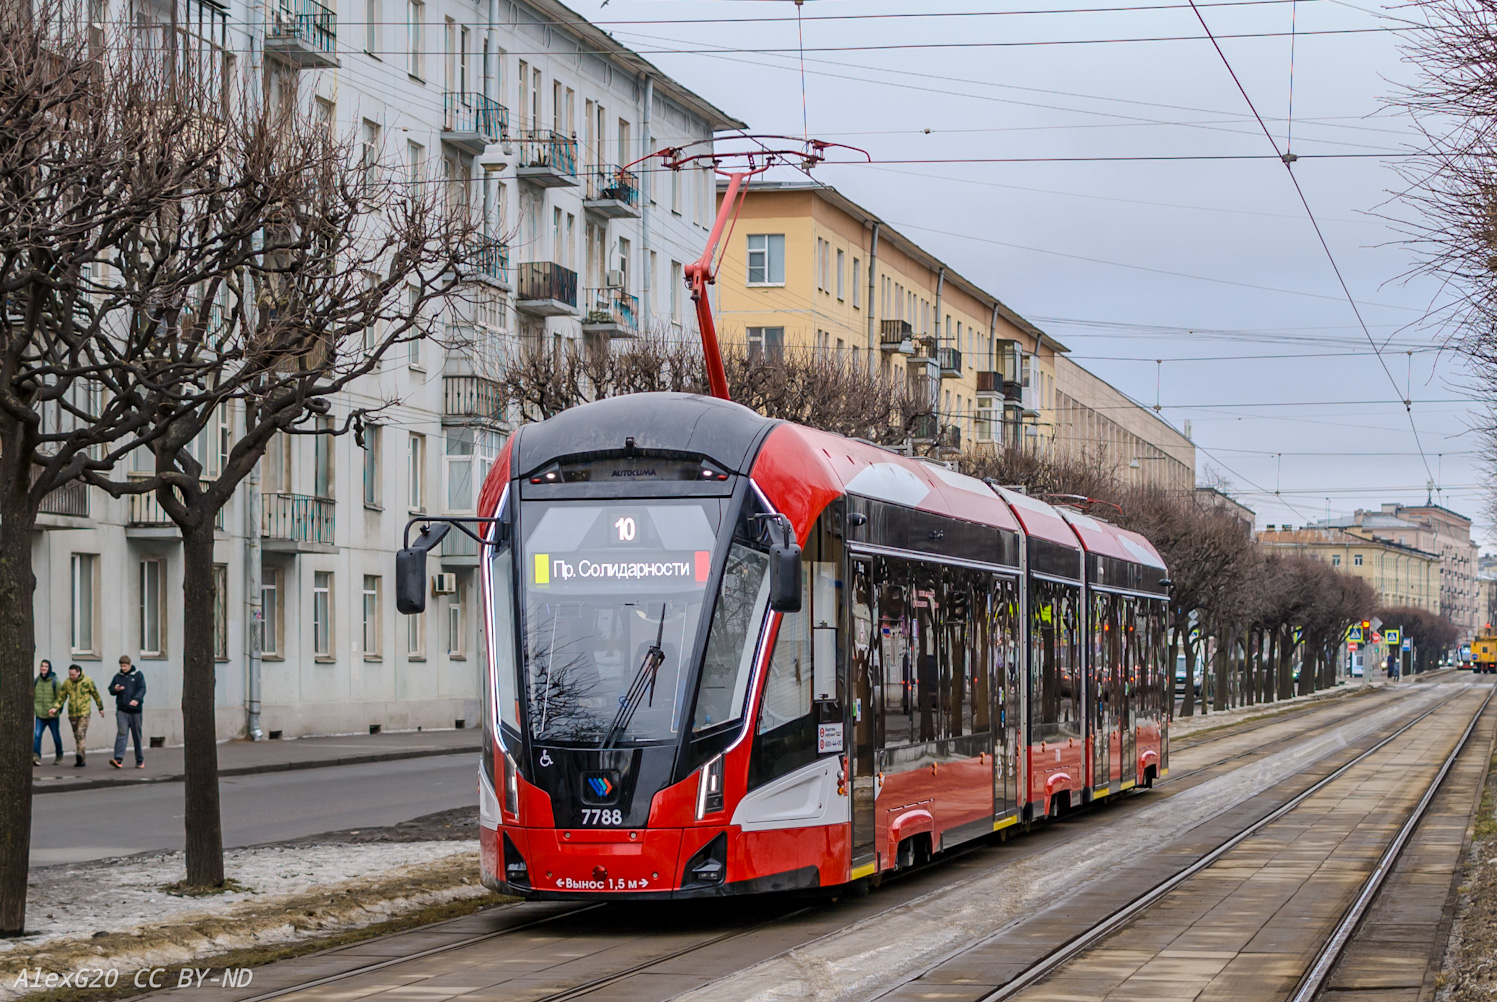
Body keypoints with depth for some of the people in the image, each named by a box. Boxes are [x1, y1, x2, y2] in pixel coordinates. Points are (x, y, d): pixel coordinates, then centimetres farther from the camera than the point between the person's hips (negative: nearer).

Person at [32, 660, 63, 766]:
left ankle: (59, 757, 26)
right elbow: (33, 696, 15)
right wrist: (34, 708, 5)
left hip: (52, 715, -2)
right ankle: (36, 756, -20)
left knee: (56, 736, 10)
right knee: (37, 735, -14)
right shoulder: (36, 681, 6)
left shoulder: (55, 682, -5)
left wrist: (55, 708, -18)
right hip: (40, 714, 2)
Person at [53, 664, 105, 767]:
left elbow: (96, 695, 8)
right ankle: (81, 760, 15)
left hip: (84, 712, -4)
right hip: (72, 713, 4)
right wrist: (55, 708, -5)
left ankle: (80, 754, -31)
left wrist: (100, 708, 15)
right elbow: (62, 697, 10)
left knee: (81, 733, -20)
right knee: (77, 735, 8)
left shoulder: (87, 681, -4)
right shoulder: (67, 683, 4)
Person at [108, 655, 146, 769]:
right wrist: (115, 689, -9)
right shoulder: (118, 676, 10)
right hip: (121, 710, 1)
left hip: (135, 710, -1)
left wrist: (136, 699, -26)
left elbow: (142, 689, -8)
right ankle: (118, 759, -21)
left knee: (137, 735, 6)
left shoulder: (138, 675, 1)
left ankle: (140, 761, 18)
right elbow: (111, 689, 16)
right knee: (122, 733, -13)